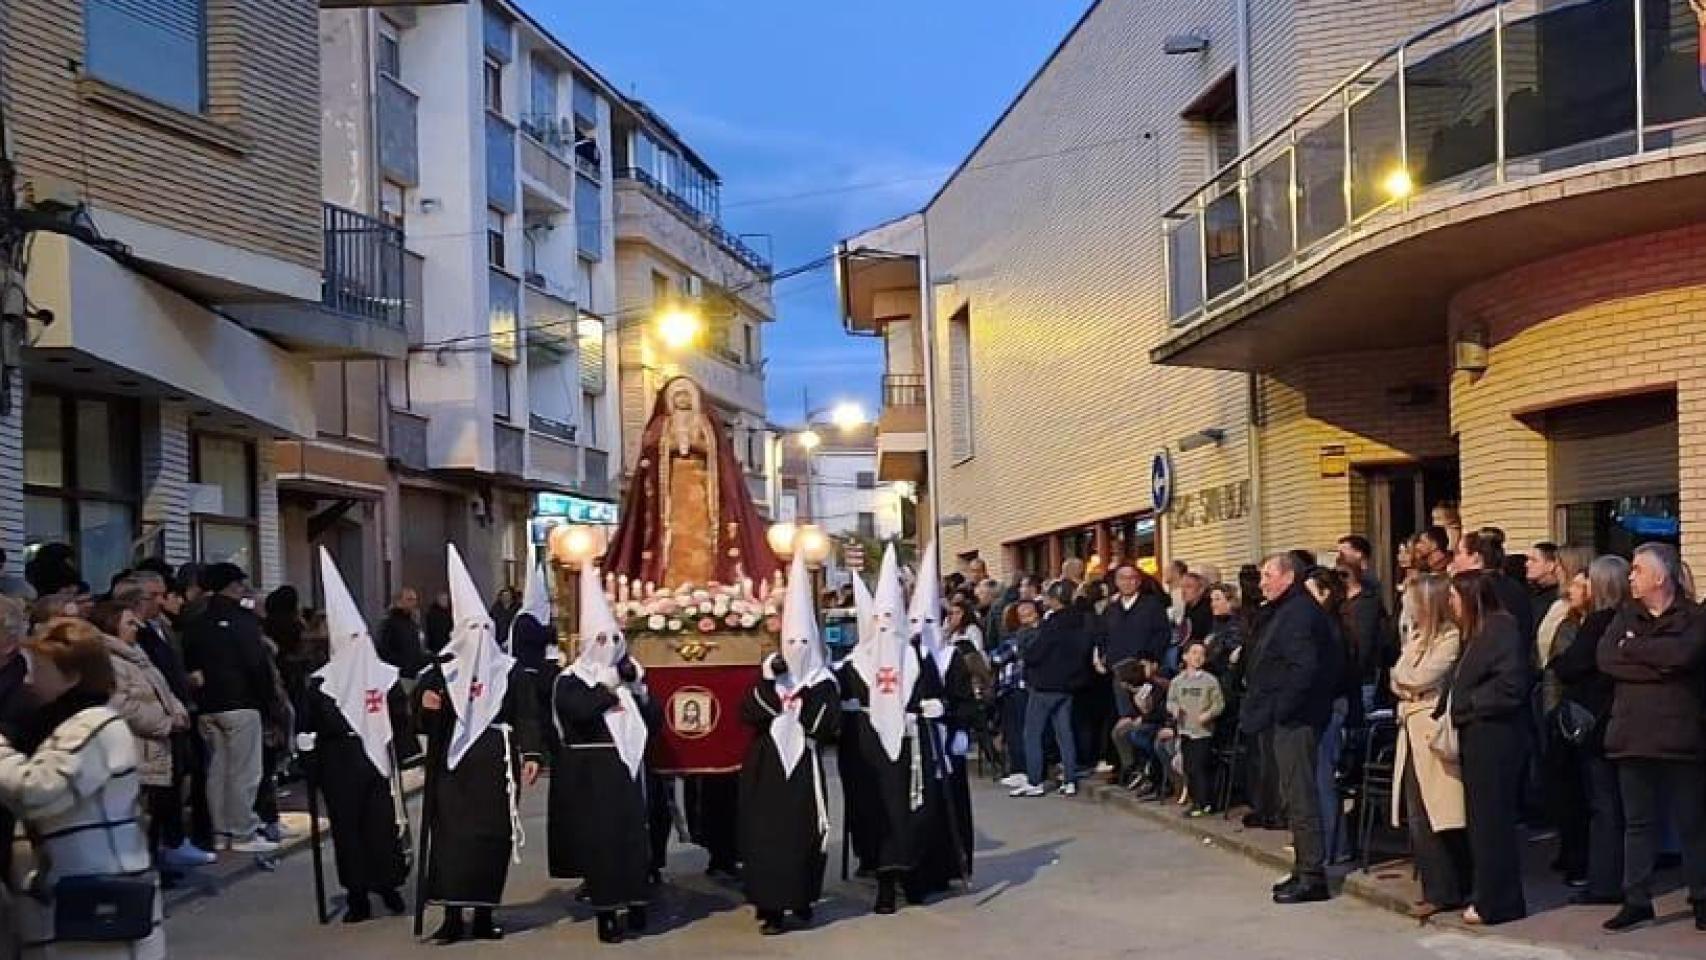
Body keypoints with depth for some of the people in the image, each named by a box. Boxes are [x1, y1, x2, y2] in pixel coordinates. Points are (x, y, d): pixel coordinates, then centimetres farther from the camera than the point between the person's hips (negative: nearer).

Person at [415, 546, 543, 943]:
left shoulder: (508, 669, 5)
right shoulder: (441, 670, 5)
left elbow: (526, 715, 0)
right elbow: (424, 720, 7)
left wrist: (530, 754, -11)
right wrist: (425, 705, -16)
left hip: (496, 763, 0)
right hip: (453, 763, 0)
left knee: (492, 835, 2)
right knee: (451, 833, -6)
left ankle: (484, 914, 11)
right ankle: (452, 915, -3)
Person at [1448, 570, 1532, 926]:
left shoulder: (1502, 628, -14)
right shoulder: (1476, 631, 17)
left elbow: (1511, 686, -22)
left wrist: (1467, 704, -13)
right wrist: (1454, 708, 4)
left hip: (1495, 739, -10)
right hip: (1477, 738, 10)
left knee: (1492, 821, -3)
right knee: (1481, 820, 12)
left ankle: (1498, 903, 3)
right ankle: (1488, 894, 19)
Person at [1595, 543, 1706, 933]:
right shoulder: (1626, 617, 13)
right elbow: (1605, 659, -3)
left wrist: (1632, 648, -9)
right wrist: (1657, 665, -13)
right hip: (1633, 736, 4)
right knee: (1637, 823, 8)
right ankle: (1636, 900, 14)